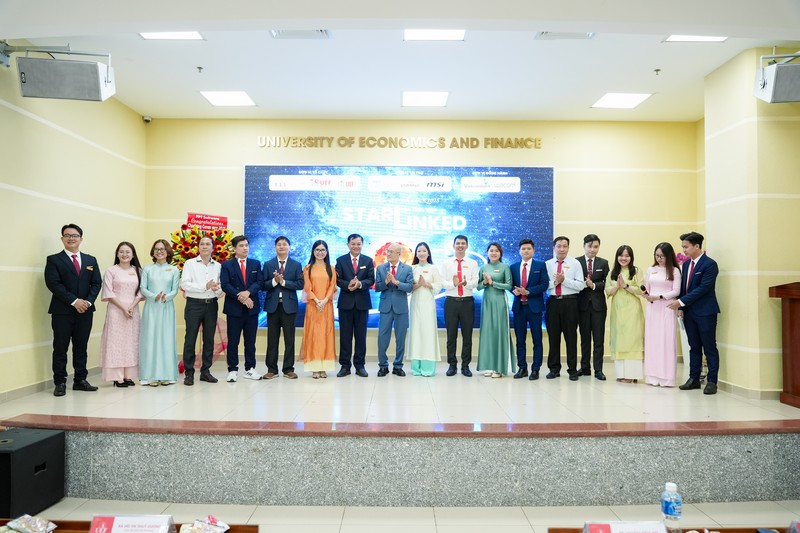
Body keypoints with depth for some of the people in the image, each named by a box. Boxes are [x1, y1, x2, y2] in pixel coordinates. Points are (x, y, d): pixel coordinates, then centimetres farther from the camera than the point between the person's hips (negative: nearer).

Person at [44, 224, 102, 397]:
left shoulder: (91, 260, 13)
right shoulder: (54, 260, 0)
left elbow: (96, 283, 7)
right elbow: (53, 284, -10)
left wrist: (88, 301, -9)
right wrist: (74, 301, -17)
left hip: (85, 311, 4)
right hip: (62, 312, -3)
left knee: (81, 347, 9)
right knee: (60, 348, 2)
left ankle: (80, 380, 16)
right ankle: (60, 383, 9)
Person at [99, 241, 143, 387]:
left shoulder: (138, 271, 8)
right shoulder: (111, 271, -1)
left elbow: (140, 292, 4)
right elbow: (109, 293, -5)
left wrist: (131, 307, -10)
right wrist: (123, 308, -12)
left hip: (133, 311, 3)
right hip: (116, 310, -3)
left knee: (131, 342, 4)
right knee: (116, 341, -2)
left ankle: (128, 376, 10)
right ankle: (117, 377, 1)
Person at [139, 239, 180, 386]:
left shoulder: (174, 270, 7)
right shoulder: (147, 269, 7)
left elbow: (175, 290, 2)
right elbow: (143, 288, 0)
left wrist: (166, 297, -18)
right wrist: (154, 297, -17)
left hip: (167, 308, 0)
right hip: (151, 307, 0)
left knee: (166, 339, 2)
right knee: (150, 339, -1)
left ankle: (166, 374, 7)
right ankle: (151, 375, 3)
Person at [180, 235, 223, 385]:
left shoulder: (218, 266, 9)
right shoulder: (190, 263, 1)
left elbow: (221, 286, 11)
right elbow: (184, 284, -9)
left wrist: (218, 289, -13)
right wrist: (205, 286, -17)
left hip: (211, 305, 3)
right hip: (194, 304, -3)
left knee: (209, 339, 8)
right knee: (190, 339, -1)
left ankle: (205, 371, 18)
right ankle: (189, 373, 7)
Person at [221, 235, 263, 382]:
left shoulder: (256, 264, 11)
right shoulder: (226, 265, 2)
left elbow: (259, 282, 0)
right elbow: (225, 285, -7)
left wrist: (248, 292, -18)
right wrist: (240, 297, -17)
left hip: (252, 307, 3)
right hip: (234, 308, -2)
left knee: (250, 341, 8)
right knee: (233, 341, 2)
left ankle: (250, 369, 16)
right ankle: (233, 370, 10)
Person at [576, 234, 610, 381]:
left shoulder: (603, 263, 7)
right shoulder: (576, 262, 2)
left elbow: (606, 283, 1)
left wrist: (594, 285, -15)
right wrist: (585, 284, -21)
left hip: (598, 304, 1)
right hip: (582, 304, 0)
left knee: (599, 339, 1)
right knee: (584, 338, 9)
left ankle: (598, 369, 6)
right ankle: (585, 367, 17)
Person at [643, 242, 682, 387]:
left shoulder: (674, 271, 1)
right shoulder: (650, 270, 12)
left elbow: (676, 291, -5)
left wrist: (659, 296, -15)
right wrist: (646, 295, -7)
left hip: (667, 308, -3)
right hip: (652, 308, 3)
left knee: (666, 340, -4)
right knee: (652, 340, 1)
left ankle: (666, 377, 1)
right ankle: (653, 376, 6)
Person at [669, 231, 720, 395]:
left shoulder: (710, 264, -11)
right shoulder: (686, 264, 12)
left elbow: (702, 288, -18)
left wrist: (681, 301, -17)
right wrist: (681, 307, 4)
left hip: (705, 312, -7)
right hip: (689, 312, 7)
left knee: (709, 348, 1)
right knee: (694, 347, 12)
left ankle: (712, 381, 9)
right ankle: (694, 379, 19)